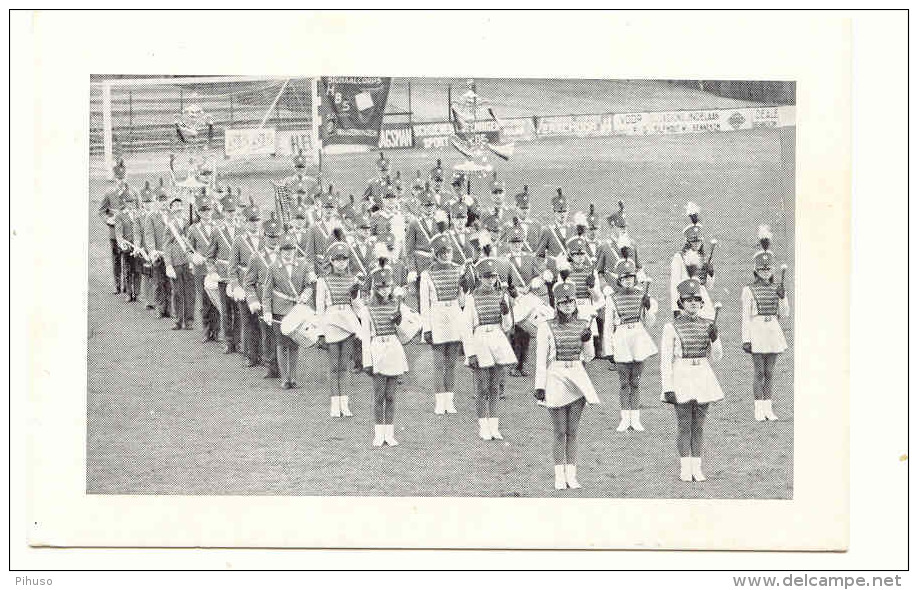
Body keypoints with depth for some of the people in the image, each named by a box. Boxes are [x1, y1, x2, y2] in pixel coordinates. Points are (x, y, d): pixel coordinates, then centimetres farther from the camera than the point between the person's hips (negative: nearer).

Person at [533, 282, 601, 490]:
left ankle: (571, 476, 12)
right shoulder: (547, 327, -3)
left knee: (572, 432, 6)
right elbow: (541, 359, -2)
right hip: (556, 379, -3)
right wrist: (540, 386, -7)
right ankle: (559, 477, 7)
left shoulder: (583, 325, 8)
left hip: (577, 379, 3)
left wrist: (587, 341, -4)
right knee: (560, 432, 0)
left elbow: (587, 357, 14)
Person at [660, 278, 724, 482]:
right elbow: (665, 360, -7)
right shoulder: (671, 327, -6)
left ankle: (697, 468, 14)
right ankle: (685, 469, 11)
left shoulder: (707, 325, 5)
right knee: (684, 426, 1)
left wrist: (714, 337, -10)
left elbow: (717, 356, 8)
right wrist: (667, 389, -12)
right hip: (682, 379, -3)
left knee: (699, 425, 8)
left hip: (703, 379, 3)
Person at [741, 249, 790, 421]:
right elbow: (746, 316, -5)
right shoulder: (749, 290, -4)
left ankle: (768, 408, 14)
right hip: (757, 331, -4)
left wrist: (782, 297, -9)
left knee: (769, 372, 8)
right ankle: (759, 409, 4)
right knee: (759, 372, -2)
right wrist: (746, 340, -9)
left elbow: (784, 314, 8)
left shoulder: (777, 288, 9)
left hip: (773, 331, 4)